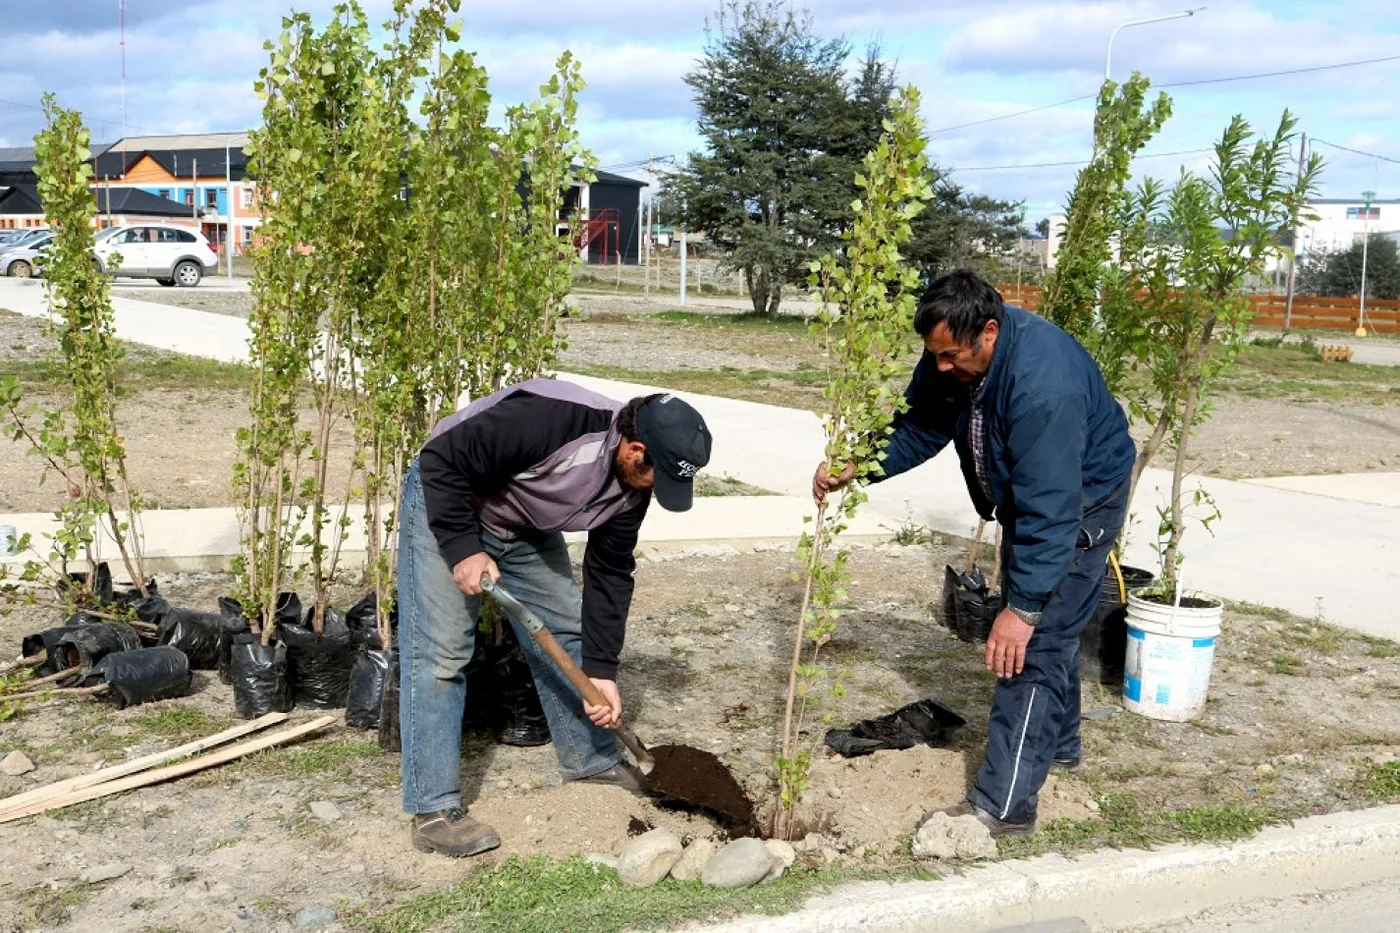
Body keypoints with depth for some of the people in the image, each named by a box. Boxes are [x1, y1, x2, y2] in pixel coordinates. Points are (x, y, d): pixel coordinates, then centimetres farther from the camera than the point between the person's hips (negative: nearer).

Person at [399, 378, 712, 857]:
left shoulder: (632, 485, -13)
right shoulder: (550, 420, -38)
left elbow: (610, 574, -5)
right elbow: (442, 459, -31)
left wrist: (601, 671, -8)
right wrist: (464, 548, -31)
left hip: (526, 527, 8)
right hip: (446, 504, -7)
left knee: (568, 628, 9)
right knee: (439, 652, -12)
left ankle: (591, 759, 27)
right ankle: (433, 813, -7)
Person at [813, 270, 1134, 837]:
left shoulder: (1044, 385, -40)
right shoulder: (953, 356, -15)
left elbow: (1050, 509, -39)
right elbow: (919, 426, -5)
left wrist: (1022, 606, -37)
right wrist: (855, 467, -22)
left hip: (1083, 501, -9)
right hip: (1029, 493, 9)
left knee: (1033, 642, -13)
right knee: (1047, 628, 22)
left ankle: (1004, 806, -10)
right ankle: (1057, 744, 43)